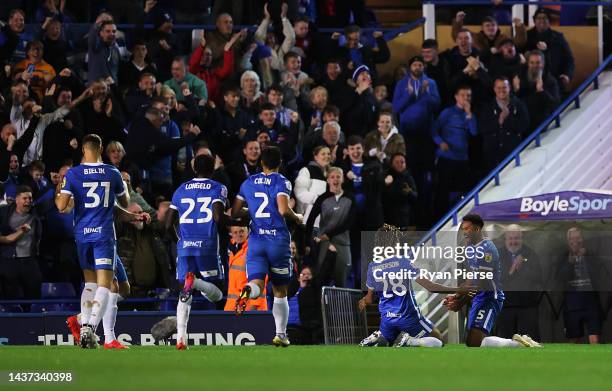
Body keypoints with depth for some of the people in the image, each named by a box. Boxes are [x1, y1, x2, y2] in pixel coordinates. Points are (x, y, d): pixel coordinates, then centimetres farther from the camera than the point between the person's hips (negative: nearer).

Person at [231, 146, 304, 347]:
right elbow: (283, 210, -17)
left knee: (257, 284, -8)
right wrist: (297, 217, 3)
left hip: (256, 239, 2)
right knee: (280, 291, 11)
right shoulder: (281, 182, -3)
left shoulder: (248, 183, 11)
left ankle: (247, 292, -45)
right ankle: (281, 334, 11)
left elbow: (235, 212, 12)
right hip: (278, 239, -2)